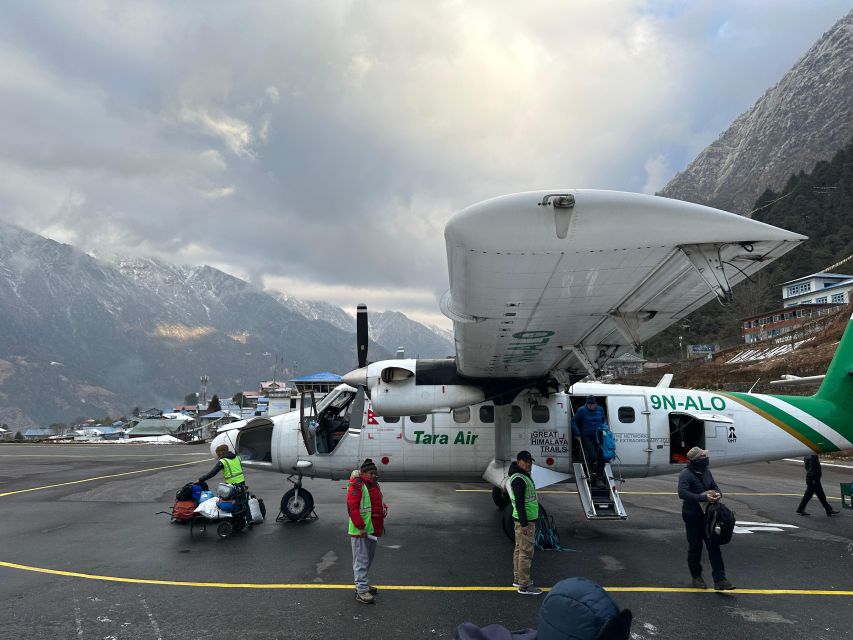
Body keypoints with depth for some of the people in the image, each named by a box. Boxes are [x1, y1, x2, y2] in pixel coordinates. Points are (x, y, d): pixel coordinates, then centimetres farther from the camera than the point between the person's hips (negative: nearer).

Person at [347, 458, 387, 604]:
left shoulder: (374, 485, 14)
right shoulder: (357, 486, -16)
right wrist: (361, 527, -25)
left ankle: (362, 584, 32)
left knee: (369, 559, 19)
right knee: (361, 560, -4)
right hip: (361, 531, -10)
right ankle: (361, 591, 1)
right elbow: (352, 508, -23)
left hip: (372, 530, 10)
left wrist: (381, 525, 22)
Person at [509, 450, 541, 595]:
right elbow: (519, 503, -22)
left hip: (527, 519, 10)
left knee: (519, 550, 16)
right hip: (525, 521, -10)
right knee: (526, 552, -7)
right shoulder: (518, 479, -18)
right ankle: (524, 585, -2)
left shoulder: (524, 476, 15)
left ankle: (518, 579, 26)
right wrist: (524, 524, -23)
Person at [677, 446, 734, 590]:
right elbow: (682, 493, -29)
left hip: (706, 514, 6)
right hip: (692, 516, -6)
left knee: (713, 546, 2)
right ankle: (697, 577, 24)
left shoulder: (706, 471, 6)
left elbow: (715, 486, 19)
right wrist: (703, 498, -33)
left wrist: (718, 494, -6)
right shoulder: (686, 474, -18)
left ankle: (719, 580, 6)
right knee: (695, 547, 7)